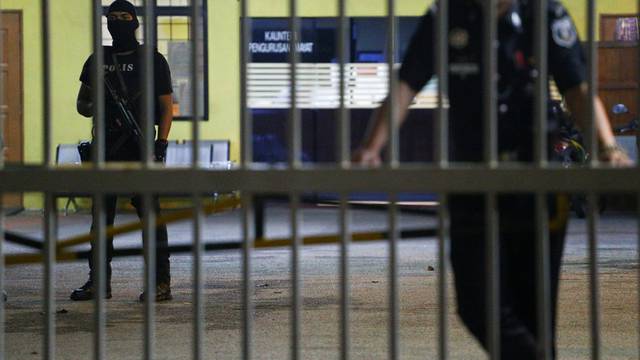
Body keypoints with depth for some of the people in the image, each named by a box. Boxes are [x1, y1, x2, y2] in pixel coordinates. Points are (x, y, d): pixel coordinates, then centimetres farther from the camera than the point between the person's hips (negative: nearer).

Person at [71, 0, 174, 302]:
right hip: (106, 149, 5)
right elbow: (82, 103, 17)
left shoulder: (153, 61, 2)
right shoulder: (98, 60, 13)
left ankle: (161, 282, -6)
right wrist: (94, 107, -7)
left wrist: (161, 145, -11)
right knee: (101, 215, 6)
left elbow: (166, 108, 1)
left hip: (140, 150, -4)